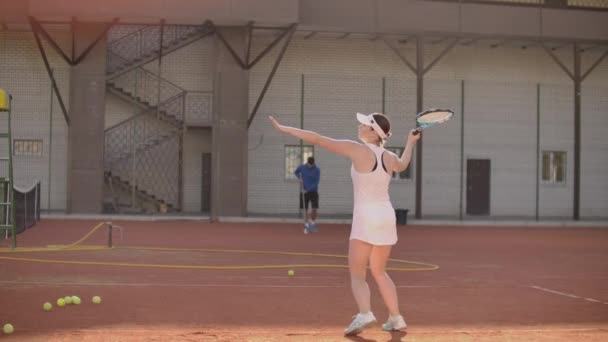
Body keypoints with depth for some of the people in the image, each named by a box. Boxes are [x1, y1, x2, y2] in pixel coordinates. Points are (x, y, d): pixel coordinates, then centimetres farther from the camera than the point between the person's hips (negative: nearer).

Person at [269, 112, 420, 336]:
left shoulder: (356, 149, -11)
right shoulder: (389, 158, 5)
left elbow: (316, 139, -9)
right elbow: (402, 165, 33)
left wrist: (284, 129, -1)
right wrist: (410, 143, 49)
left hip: (365, 217, -6)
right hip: (387, 217, 6)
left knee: (357, 274, -2)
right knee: (379, 272, 20)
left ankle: (364, 314, -24)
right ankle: (396, 319, 20)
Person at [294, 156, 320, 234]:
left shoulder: (317, 170, -11)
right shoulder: (302, 167, -6)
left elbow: (316, 182, -12)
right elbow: (296, 172, 15)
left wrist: (307, 190, -19)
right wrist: (299, 178, -6)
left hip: (313, 191, -1)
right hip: (304, 192, 1)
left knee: (314, 209, -8)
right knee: (305, 209, 0)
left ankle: (313, 223, 16)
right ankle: (306, 226, 10)